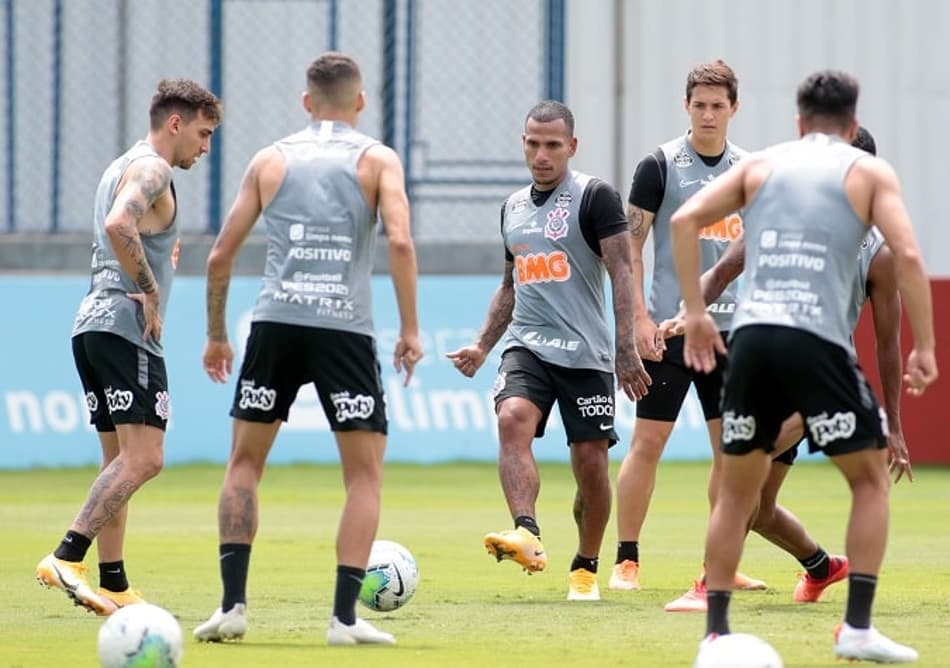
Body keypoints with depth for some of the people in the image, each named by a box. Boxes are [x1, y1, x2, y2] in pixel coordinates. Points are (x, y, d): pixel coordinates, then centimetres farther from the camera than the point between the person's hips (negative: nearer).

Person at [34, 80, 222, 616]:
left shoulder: (121, 167, 23)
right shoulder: (151, 169, -8)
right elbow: (118, 225, -26)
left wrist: (163, 248, 18)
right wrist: (151, 293, -18)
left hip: (93, 325, 11)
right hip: (126, 328, -11)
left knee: (120, 463, 11)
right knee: (143, 460, -16)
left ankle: (113, 586, 9)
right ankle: (68, 557, -25)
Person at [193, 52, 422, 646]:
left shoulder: (271, 160, 13)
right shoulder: (377, 160, 7)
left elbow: (221, 254, 11)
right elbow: (400, 241, -9)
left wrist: (217, 335, 22)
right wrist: (410, 329, -4)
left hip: (275, 323, 2)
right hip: (346, 327, -2)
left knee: (245, 462, 16)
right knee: (365, 474, 7)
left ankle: (233, 603, 6)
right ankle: (345, 615, -3)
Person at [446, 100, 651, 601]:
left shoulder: (594, 197, -4)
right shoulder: (513, 207, 16)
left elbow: (621, 272, -9)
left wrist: (626, 349, -17)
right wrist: (481, 347, 16)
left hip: (585, 353, -4)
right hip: (527, 346, 4)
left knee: (590, 462, -1)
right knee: (512, 420, -25)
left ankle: (585, 567, 18)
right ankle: (526, 534, -39)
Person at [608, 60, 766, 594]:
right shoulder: (661, 165, -4)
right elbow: (630, 245, -4)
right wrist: (640, 317, -13)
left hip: (731, 327, 5)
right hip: (671, 327, -5)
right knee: (648, 441, -5)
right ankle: (626, 561, 2)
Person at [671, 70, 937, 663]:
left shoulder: (762, 164, 17)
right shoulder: (869, 172, 10)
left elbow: (685, 220, 7)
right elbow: (907, 255, -3)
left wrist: (696, 312, 11)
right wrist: (924, 347, 1)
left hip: (752, 337, 3)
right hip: (818, 341, -3)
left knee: (737, 491, 16)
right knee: (871, 479, 12)